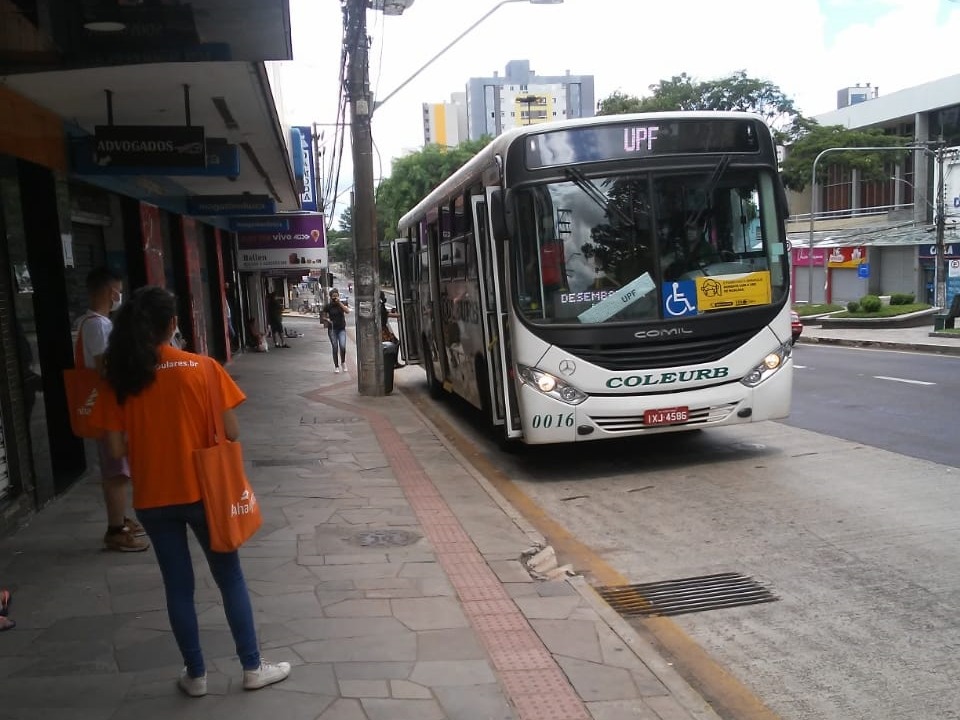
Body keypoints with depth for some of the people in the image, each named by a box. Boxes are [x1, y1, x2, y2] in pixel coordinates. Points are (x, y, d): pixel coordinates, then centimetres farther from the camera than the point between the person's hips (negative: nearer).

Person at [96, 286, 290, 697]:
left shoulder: (121, 377, -5)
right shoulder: (201, 368, -11)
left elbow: (117, 449, -4)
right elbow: (230, 433, -10)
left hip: (152, 499, 2)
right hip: (202, 491, -2)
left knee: (177, 586, 14)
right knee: (230, 579, 13)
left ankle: (195, 675, 26)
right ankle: (253, 667, 21)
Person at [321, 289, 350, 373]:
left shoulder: (342, 304, 2)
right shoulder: (328, 306, 1)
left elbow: (347, 311, -17)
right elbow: (324, 317, 11)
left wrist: (339, 303, -20)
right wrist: (327, 320, -10)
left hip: (342, 329, 0)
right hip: (332, 329, 0)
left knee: (343, 347, -15)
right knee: (335, 348, 0)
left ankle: (343, 362, 12)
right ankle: (336, 366, 14)